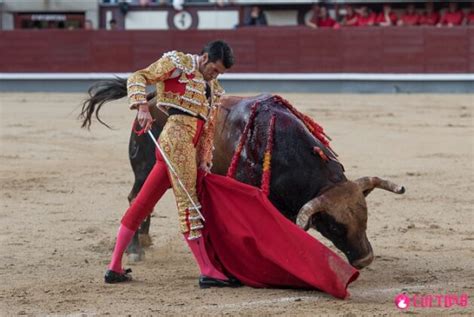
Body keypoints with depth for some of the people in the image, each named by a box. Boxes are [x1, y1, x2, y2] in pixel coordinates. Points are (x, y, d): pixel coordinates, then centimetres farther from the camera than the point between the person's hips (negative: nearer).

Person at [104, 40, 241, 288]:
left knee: (142, 204, 8)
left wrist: (204, 160, 13)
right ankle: (207, 272, -13)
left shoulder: (214, 89, 25)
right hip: (177, 135, -9)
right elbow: (137, 79, -3)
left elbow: (208, 127, 23)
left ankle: (115, 267, 10)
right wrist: (142, 107, -18)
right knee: (188, 202, -10)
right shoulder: (178, 63, 3)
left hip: (189, 146, 9)